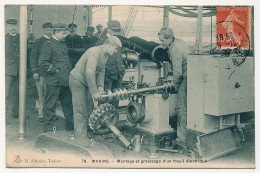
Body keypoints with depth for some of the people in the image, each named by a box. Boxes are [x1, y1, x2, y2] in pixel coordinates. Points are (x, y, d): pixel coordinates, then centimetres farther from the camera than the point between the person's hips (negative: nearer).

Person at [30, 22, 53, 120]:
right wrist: (34, 71, -8)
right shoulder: (38, 42, 3)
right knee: (42, 94, -3)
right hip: (42, 72, -3)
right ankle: (41, 113, 3)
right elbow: (33, 57, 0)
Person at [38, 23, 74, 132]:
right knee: (50, 105, 0)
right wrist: (56, 70, -14)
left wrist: (69, 72, 14)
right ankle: (49, 128, 9)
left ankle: (71, 125, 24)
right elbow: (42, 63, -15)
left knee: (68, 103, 14)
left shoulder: (63, 44, 18)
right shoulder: (48, 44, -8)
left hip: (65, 80, 8)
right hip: (53, 80, -8)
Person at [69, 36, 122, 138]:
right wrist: (94, 91, -32)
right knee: (80, 110, -8)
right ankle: (80, 138, -3)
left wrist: (100, 86, -5)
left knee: (90, 108, 11)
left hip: (87, 82, 10)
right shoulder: (95, 52, -28)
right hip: (77, 80, -9)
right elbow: (89, 72, -36)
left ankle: (88, 133, 20)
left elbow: (101, 71, 8)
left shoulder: (105, 55, 3)